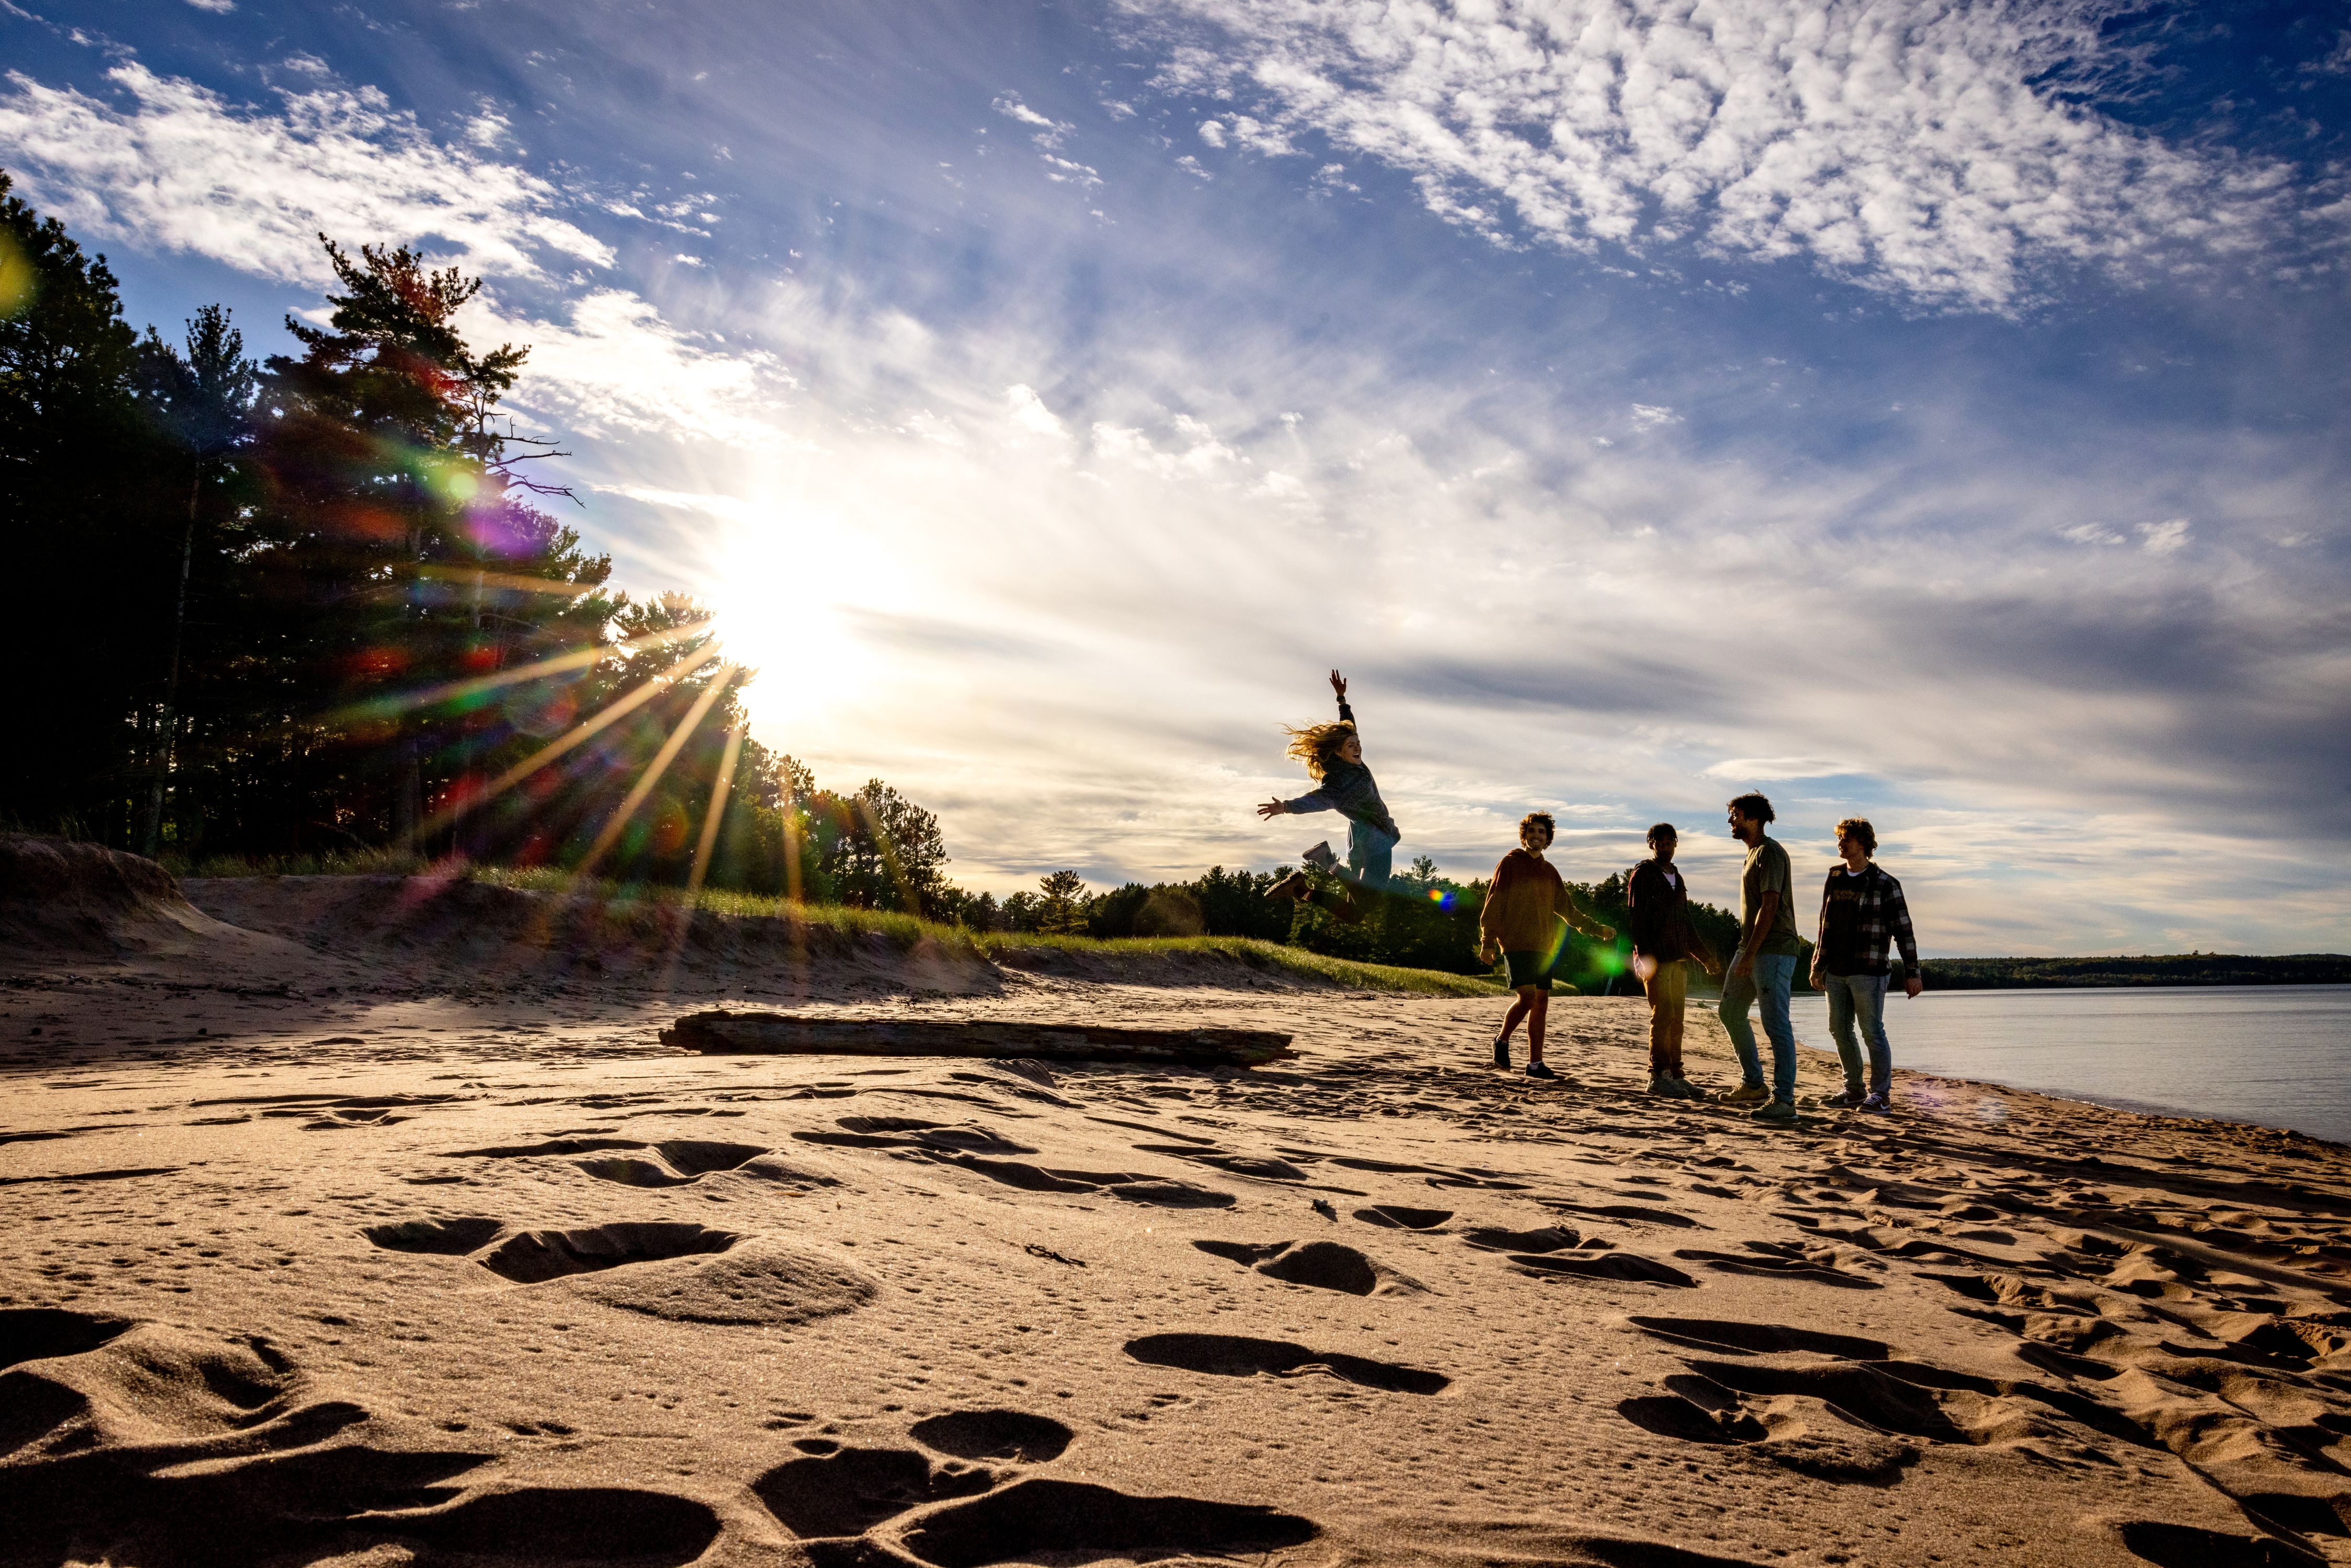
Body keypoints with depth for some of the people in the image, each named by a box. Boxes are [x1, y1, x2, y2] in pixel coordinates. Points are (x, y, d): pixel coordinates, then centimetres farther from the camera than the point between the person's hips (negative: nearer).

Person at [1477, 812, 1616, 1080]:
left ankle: (1535, 1064, 9)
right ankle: (1502, 1040, 7)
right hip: (1516, 943, -6)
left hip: (1543, 947, 6)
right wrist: (1487, 941, -11)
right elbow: (1493, 903, -5)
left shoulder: (1550, 871, 16)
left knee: (1541, 1003, 3)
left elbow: (1567, 910, 24)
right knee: (1528, 997, -17)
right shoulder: (1510, 863, -1)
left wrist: (1597, 929, 18)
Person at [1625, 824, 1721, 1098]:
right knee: (1663, 1014, -11)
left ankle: (1674, 1075, 10)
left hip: (1678, 959, 7)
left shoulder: (1676, 879, 21)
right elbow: (1636, 918, -11)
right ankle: (1657, 1076, -7)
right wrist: (1644, 955, -21)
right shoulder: (1642, 875, -2)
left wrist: (1706, 957, 24)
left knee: (1676, 1019, 6)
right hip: (1655, 959, -7)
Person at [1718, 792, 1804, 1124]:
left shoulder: (1770, 853, -11)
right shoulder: (1754, 853, 19)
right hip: (1751, 949, 11)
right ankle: (1754, 1085, 21)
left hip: (1773, 950, -11)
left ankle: (1784, 1100, -9)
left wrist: (1750, 953, -23)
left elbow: (1770, 906, -19)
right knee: (1731, 1012, 14)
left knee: (1776, 1024, -10)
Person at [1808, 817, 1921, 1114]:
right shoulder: (1834, 881, 12)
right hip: (1836, 972, 6)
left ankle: (1881, 1096, 2)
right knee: (1840, 1031, 9)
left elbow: (1903, 930, -5)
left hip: (1869, 972, -6)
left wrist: (1911, 972, -8)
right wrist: (1818, 966, 17)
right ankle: (1854, 1090, 19)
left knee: (1872, 1032, -4)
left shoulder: (1884, 884, -5)